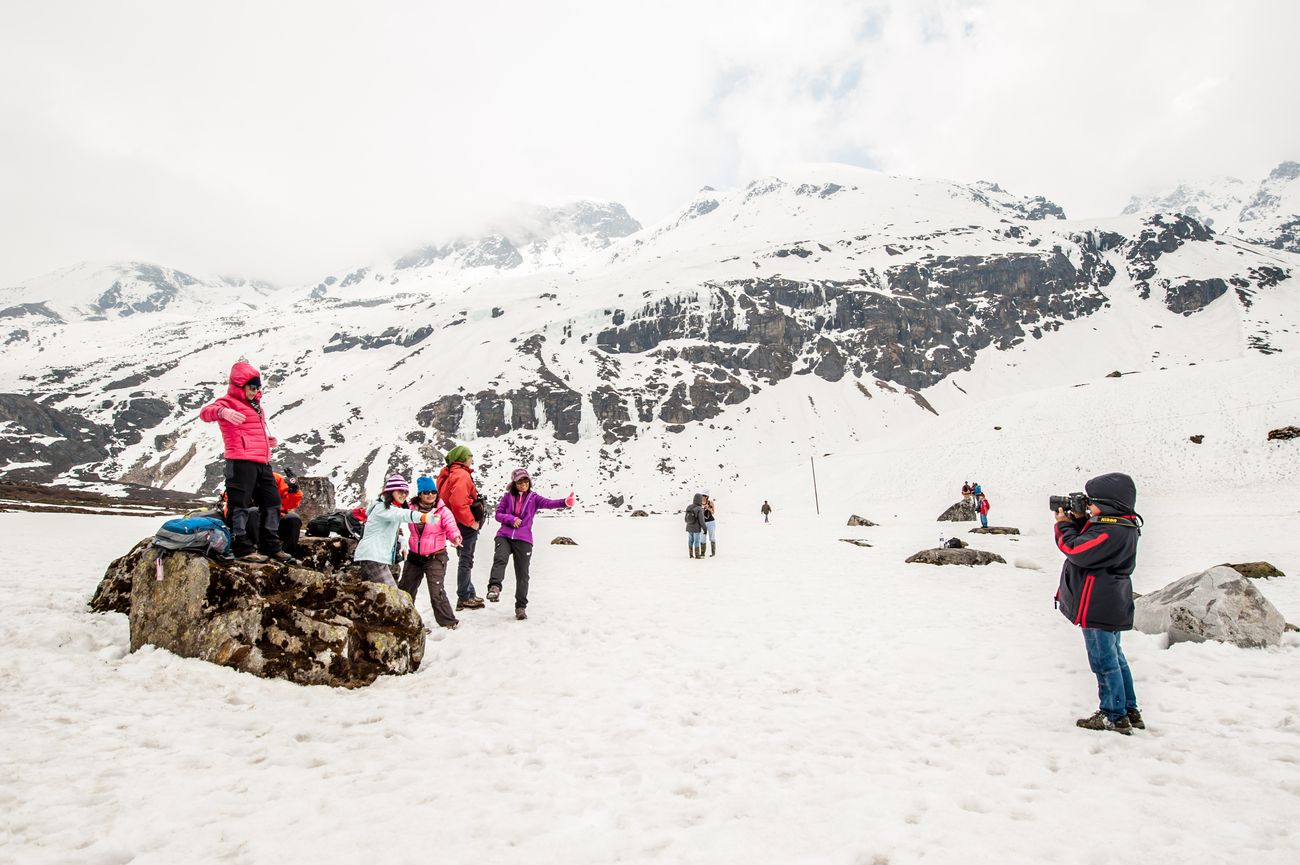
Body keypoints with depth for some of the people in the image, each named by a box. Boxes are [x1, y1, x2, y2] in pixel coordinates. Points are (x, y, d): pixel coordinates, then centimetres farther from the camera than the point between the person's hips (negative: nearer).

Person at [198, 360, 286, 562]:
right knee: (241, 504, -5)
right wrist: (223, 412, -43)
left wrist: (266, 439, 19)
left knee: (272, 501, 13)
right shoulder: (229, 402, -4)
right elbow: (205, 412, -23)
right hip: (241, 462, -9)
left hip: (262, 462, 9)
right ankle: (243, 548, 0)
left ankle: (271, 546, 21)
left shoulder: (254, 404, 24)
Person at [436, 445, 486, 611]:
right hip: (466, 525, -10)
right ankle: (464, 598, 5)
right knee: (465, 561, -2)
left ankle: (470, 594, 28)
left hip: (461, 524, 10)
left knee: (465, 560, 17)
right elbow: (458, 503, -29)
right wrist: (471, 522, -19)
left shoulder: (450, 474, 14)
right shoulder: (462, 475, -17)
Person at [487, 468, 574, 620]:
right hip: (504, 536, 0)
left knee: (522, 574, 3)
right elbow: (498, 514, 8)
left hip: (523, 539, 0)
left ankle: (521, 607, 13)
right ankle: (494, 587, -41)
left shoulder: (533, 498, 6)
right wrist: (511, 519, -12)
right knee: (500, 558, -30)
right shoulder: (508, 496, 9)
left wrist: (565, 502, -31)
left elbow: (548, 503, -12)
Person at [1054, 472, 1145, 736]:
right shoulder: (1120, 525, 9)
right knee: (1115, 657, 20)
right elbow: (1088, 544, 16)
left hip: (1099, 608, -11)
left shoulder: (1111, 531, -24)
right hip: (1112, 607, 11)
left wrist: (1064, 525, -9)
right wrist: (1078, 520, 4)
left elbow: (1077, 551, -22)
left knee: (1104, 660, 1)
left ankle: (1114, 716, 10)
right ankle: (1130, 711, 30)